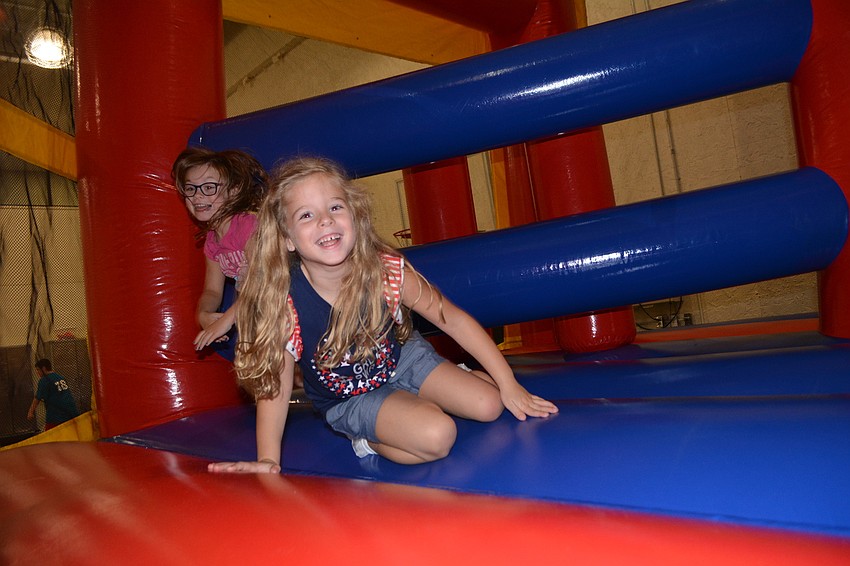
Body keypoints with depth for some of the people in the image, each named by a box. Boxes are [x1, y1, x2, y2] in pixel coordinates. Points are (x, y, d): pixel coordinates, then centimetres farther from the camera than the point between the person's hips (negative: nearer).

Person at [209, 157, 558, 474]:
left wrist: (508, 383, -12)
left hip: (404, 359, 3)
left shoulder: (386, 271, -25)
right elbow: (274, 386, -16)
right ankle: (370, 440, 2)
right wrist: (267, 460, -24)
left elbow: (453, 319, -15)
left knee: (488, 405, -10)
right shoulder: (284, 304, -28)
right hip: (350, 401, -2)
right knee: (436, 437, -25)